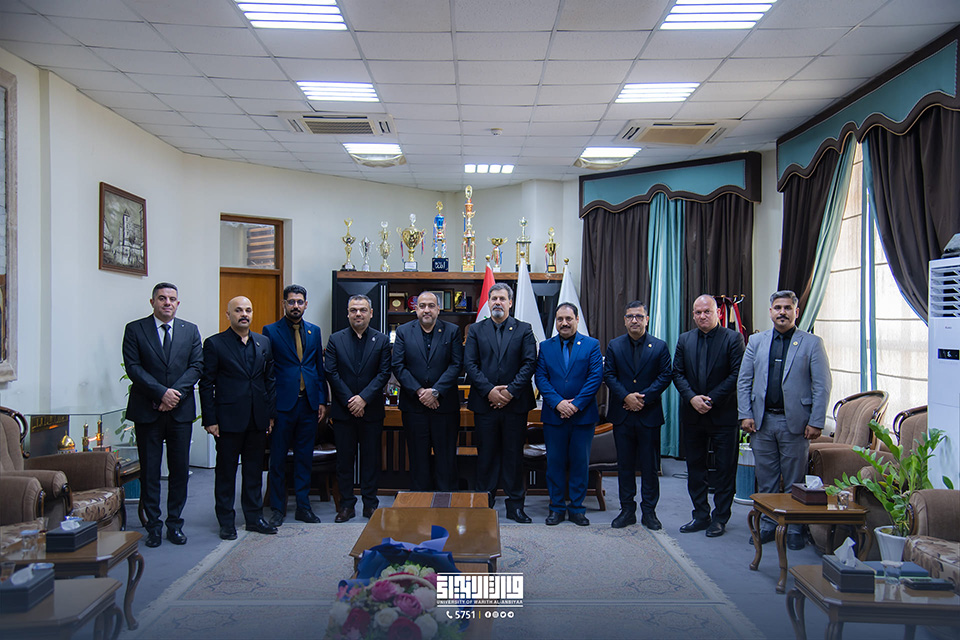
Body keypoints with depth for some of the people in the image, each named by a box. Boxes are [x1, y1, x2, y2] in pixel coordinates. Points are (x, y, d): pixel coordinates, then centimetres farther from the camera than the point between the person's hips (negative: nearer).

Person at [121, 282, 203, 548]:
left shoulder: (190, 331, 9)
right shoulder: (135, 330, 3)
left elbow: (196, 365, 2)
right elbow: (133, 367, -6)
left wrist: (176, 392, -12)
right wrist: (161, 393, -15)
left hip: (181, 410, 2)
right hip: (147, 411, -2)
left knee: (180, 469, 6)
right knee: (149, 471, 4)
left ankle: (175, 524, 17)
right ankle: (153, 526, 15)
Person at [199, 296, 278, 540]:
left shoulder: (264, 343, 10)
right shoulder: (214, 344, -3)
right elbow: (206, 384, -4)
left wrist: (271, 414, 7)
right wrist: (210, 420, -9)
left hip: (258, 419, 4)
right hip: (229, 419, -4)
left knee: (254, 470, 12)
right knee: (226, 471, 6)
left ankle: (254, 517, 23)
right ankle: (226, 522, 17)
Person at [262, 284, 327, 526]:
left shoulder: (314, 331, 11)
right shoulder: (271, 331, 0)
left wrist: (322, 401, 7)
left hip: (309, 405, 3)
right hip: (282, 405, -3)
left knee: (305, 458, 9)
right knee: (278, 459, 5)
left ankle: (303, 506, 19)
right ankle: (278, 508, 16)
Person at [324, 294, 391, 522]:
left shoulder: (382, 340, 3)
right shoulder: (336, 339, 4)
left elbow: (384, 373, -4)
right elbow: (331, 372, -2)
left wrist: (364, 398, -14)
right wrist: (349, 401, -10)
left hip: (371, 410, 0)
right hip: (343, 410, 1)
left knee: (371, 458, 6)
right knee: (344, 459, 6)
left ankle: (370, 503, 17)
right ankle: (347, 505, 16)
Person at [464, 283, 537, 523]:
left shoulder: (524, 330, 6)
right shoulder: (476, 330, 8)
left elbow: (529, 363, -3)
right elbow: (470, 364, 0)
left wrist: (510, 391, -12)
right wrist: (489, 390, -11)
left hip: (515, 403, -1)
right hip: (485, 403, 1)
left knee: (514, 454, 6)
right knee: (486, 454, 7)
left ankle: (515, 505, 15)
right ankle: (485, 502, 18)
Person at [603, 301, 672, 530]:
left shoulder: (659, 346, 2)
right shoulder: (614, 346, 6)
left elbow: (665, 376, -3)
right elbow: (608, 375, 1)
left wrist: (644, 397, -13)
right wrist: (626, 396, -14)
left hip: (649, 414, -1)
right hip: (622, 415, 1)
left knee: (649, 466, 4)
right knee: (625, 464, 8)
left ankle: (649, 511, 15)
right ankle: (627, 510, 17)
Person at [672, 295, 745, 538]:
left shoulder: (733, 338, -5)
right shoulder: (684, 340, 8)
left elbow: (737, 375, -11)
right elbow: (678, 374, 5)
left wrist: (711, 399, -15)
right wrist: (692, 397, -11)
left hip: (724, 415, -4)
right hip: (693, 415, 4)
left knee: (725, 468, 4)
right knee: (695, 468, 10)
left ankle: (719, 518, 16)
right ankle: (701, 516, 22)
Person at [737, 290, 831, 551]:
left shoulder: (812, 343, 0)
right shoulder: (756, 341, 8)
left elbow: (822, 386, -3)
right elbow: (744, 380, 8)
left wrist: (816, 422, -9)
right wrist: (745, 415, 0)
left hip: (795, 422, -3)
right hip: (762, 420, 3)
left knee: (794, 481, 6)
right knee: (766, 480, 10)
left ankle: (794, 529, 18)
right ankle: (768, 526, 22)